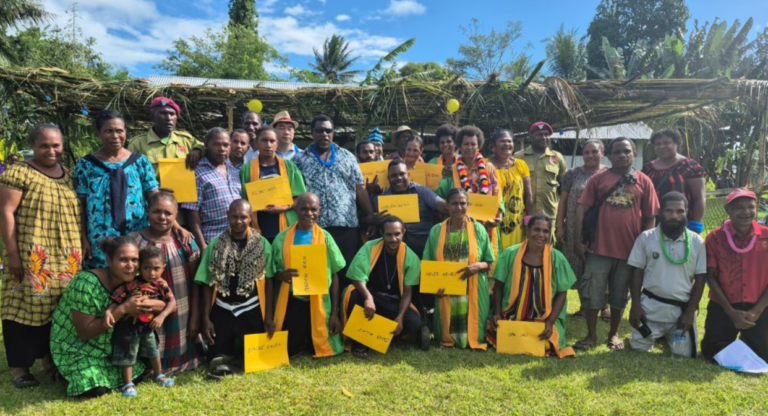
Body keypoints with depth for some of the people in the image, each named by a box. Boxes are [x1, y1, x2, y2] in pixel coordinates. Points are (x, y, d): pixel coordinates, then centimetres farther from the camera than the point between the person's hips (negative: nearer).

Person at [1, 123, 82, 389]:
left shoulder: (68, 175, 12)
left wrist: (81, 249, 12)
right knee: (26, 306, 1)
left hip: (65, 260, 6)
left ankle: (52, 357, 25)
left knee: (60, 309, 11)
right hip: (31, 258, -5)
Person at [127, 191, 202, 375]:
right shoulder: (133, 241, -4)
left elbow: (195, 283, 1)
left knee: (177, 352, 14)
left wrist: (195, 318, 0)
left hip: (179, 318, 1)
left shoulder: (185, 242, -1)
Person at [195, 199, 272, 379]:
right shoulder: (215, 244, -1)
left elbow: (266, 283, 0)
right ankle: (222, 361, 33)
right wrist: (206, 318, -3)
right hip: (222, 310, 0)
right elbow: (208, 285, 1)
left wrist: (269, 315, -3)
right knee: (218, 357, 2)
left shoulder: (262, 244, -3)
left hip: (252, 311, 0)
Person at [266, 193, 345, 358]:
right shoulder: (282, 238, -2)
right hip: (290, 304, 0)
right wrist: (271, 309, -12)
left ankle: (309, 342, 37)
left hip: (318, 304, 0)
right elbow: (270, 277, 2)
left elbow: (334, 276, 2)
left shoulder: (325, 237, -1)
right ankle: (301, 342, 35)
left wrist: (335, 313, -2)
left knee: (319, 349, 4)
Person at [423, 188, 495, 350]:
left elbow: (490, 263, 4)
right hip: (446, 292, 1)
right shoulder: (436, 231, 4)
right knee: (446, 335, 3)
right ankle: (448, 338, 30)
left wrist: (478, 266, -19)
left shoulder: (478, 229, 1)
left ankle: (473, 339, 28)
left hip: (473, 292, -1)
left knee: (472, 332, 0)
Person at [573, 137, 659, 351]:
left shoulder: (644, 181, 4)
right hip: (599, 247, -1)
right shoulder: (598, 178, 1)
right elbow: (582, 209, -1)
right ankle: (591, 335, 18)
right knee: (591, 293, 2)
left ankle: (614, 334, 30)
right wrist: (578, 241, -6)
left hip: (629, 249, 1)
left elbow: (650, 217, 5)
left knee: (620, 295, 13)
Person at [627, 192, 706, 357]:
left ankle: (669, 335, 35)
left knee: (684, 353, 4)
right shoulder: (646, 237, -4)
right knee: (639, 348, 4)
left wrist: (690, 312, -5)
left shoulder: (697, 242, -2)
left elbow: (700, 279, 0)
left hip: (682, 308, 1)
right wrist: (635, 305, -7)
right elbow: (637, 273, 0)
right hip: (651, 305, 0)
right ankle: (660, 334, 36)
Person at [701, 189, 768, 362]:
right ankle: (732, 341, 37)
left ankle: (746, 340, 39)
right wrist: (730, 312, -12)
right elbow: (711, 277, -6)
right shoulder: (715, 237, -8)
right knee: (713, 355, 3)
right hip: (722, 309, -1)